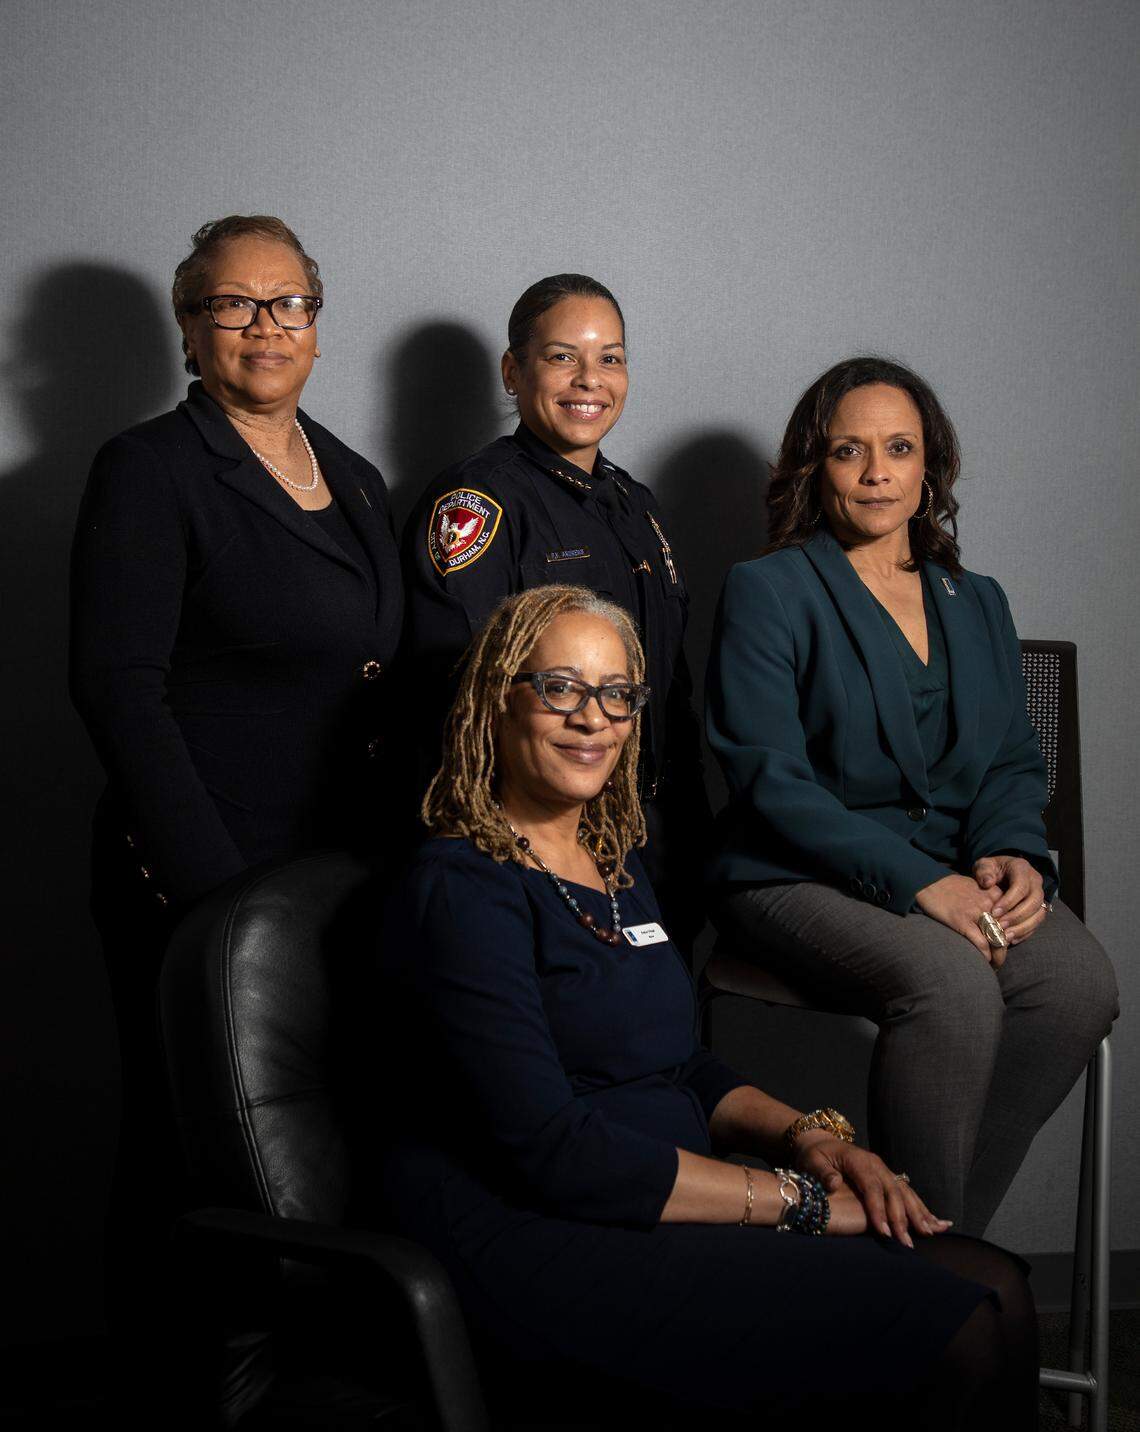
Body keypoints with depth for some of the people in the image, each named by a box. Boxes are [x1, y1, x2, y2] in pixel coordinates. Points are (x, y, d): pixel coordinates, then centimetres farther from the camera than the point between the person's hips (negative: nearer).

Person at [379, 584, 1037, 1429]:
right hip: (537, 1247, -8)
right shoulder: (463, 891, -10)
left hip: (662, 1206, 8)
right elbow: (553, 1152, -18)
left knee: (992, 1286, -12)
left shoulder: (615, 867, 18)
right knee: (960, 1334, -21)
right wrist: (793, 1196, -15)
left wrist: (802, 1134, 2)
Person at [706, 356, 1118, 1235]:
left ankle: (947, 1234, -10)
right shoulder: (768, 592, 0)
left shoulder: (977, 604, 18)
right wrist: (919, 882, -19)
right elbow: (772, 778, -10)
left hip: (954, 877, 5)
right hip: (801, 880, -5)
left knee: (1081, 980, -24)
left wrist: (1013, 856, -7)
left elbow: (1015, 763, 17)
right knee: (952, 982, -34)